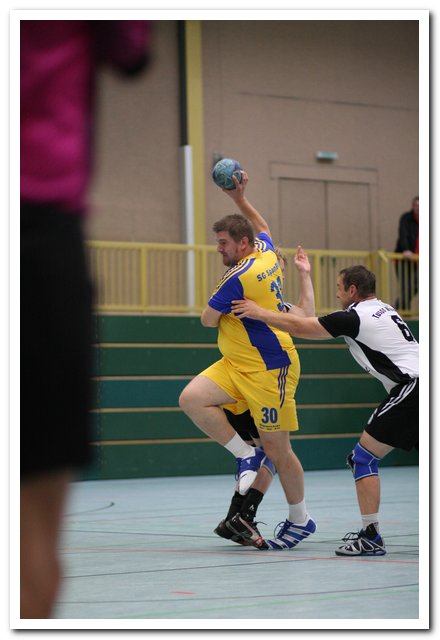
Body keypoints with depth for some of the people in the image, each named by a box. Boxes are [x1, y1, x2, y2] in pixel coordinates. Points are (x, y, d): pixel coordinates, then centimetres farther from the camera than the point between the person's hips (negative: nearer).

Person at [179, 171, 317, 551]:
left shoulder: (240, 277, -20)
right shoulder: (266, 252, 6)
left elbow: (207, 320, -10)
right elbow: (262, 227, 32)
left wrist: (222, 310, 10)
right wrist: (239, 198, 29)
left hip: (270, 369, -10)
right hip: (238, 364, 10)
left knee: (276, 448, -1)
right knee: (192, 398, -11)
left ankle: (300, 520, 14)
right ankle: (246, 455, -3)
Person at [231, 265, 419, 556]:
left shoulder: (354, 317, -5)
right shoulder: (383, 309, 21)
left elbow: (300, 327, -4)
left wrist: (259, 312, 4)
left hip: (411, 388, -9)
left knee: (364, 458, -2)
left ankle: (370, 536, -6)